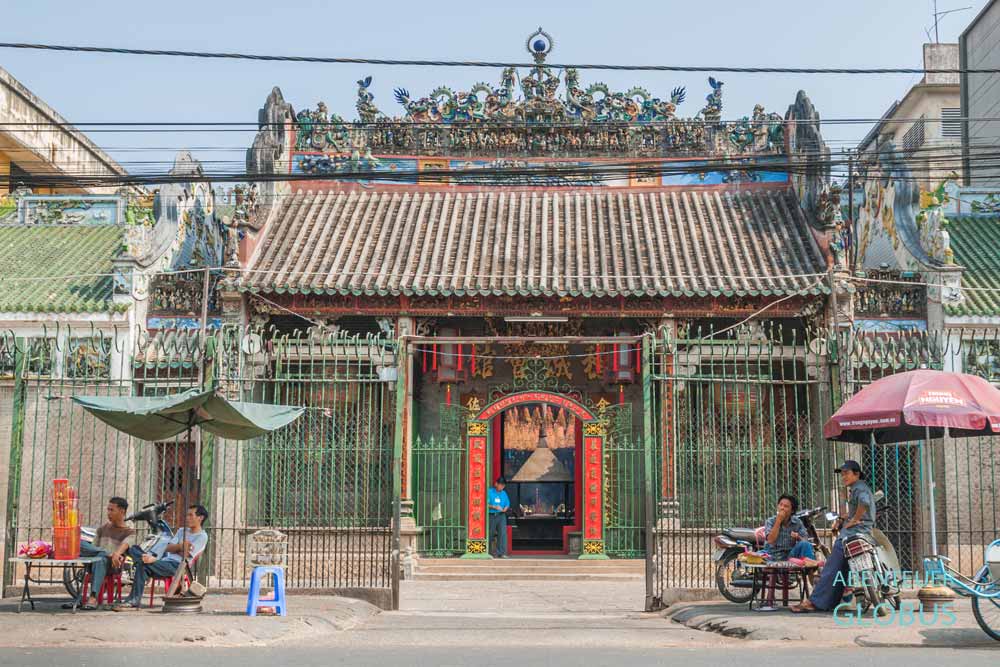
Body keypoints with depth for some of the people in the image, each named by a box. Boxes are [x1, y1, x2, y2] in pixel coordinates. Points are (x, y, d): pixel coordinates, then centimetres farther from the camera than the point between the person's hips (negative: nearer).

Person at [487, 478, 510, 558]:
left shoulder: (504, 493, 13)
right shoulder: (490, 492, -1)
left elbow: (507, 504, 17)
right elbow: (486, 504, -7)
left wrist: (505, 508, -5)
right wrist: (495, 507, -19)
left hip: (501, 516, 3)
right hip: (491, 516, -3)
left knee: (502, 533, -10)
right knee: (490, 534, 5)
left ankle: (501, 553, -11)